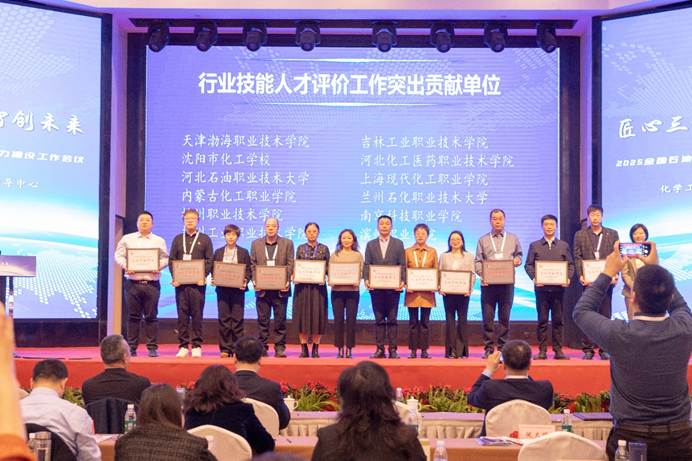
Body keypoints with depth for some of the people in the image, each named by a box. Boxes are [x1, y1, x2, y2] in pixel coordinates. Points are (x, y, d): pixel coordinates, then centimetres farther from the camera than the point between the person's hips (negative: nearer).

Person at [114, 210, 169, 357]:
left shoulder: (159, 241, 12)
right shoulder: (127, 239, 11)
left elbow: (165, 258, 9)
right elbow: (119, 255, 9)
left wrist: (159, 266, -11)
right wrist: (125, 266, -10)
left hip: (152, 283, 0)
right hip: (132, 282, 0)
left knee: (151, 316, 0)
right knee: (133, 316, 2)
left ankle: (152, 347, 5)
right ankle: (132, 347, 8)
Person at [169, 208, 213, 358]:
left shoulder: (204, 239, 7)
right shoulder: (178, 239, 14)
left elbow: (209, 260, 2)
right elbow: (171, 260, 10)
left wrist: (203, 276, -11)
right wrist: (174, 277, -5)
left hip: (197, 283, -2)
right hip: (180, 282, 2)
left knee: (197, 314, -1)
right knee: (182, 314, 2)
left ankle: (197, 346, 4)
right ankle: (183, 346, 7)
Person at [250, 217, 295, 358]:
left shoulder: (287, 243, 6)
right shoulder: (256, 244, 11)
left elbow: (290, 264, 1)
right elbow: (252, 264, 7)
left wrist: (287, 282, -11)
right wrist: (255, 281, -7)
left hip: (280, 288, -1)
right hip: (262, 288, 1)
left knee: (280, 319, 2)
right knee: (262, 319, 4)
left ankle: (280, 347, 7)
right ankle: (262, 347, 10)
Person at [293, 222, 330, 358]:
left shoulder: (324, 249, 5)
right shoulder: (300, 248, 10)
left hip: (318, 286, -1)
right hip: (302, 286, 1)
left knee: (317, 315, -2)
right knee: (302, 315, 0)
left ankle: (315, 348, 9)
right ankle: (304, 348, 8)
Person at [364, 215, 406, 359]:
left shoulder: (398, 243, 7)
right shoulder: (371, 244, 11)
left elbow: (403, 265, 2)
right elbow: (366, 265, 6)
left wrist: (402, 281, -12)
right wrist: (366, 279, -10)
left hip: (393, 287, -1)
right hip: (376, 287, 1)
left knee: (392, 319, 0)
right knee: (379, 319, 4)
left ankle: (392, 349, 3)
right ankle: (380, 349, 7)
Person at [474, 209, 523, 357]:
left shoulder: (513, 239, 13)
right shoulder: (483, 240, 11)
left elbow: (519, 255, 18)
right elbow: (478, 261, 7)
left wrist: (517, 260, -6)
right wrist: (482, 274, -11)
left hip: (507, 283, 0)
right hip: (488, 283, 0)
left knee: (505, 317, 2)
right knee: (487, 317, -2)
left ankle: (503, 348, 8)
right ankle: (488, 348, 4)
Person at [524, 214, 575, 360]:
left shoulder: (564, 245, 12)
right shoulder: (534, 246, 9)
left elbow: (570, 264, 8)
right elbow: (528, 265, 4)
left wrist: (568, 278, -9)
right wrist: (534, 278, -13)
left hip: (558, 287, 1)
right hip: (541, 287, -1)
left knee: (558, 319, 3)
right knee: (542, 320, 1)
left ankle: (558, 350, 8)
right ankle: (542, 350, 5)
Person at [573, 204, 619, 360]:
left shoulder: (612, 234, 9)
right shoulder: (580, 235, 8)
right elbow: (577, 257, 2)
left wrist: (615, 274, -9)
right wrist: (580, 275, -11)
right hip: (588, 280, 0)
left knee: (605, 314, 3)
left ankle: (604, 348, 9)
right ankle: (588, 349, 5)